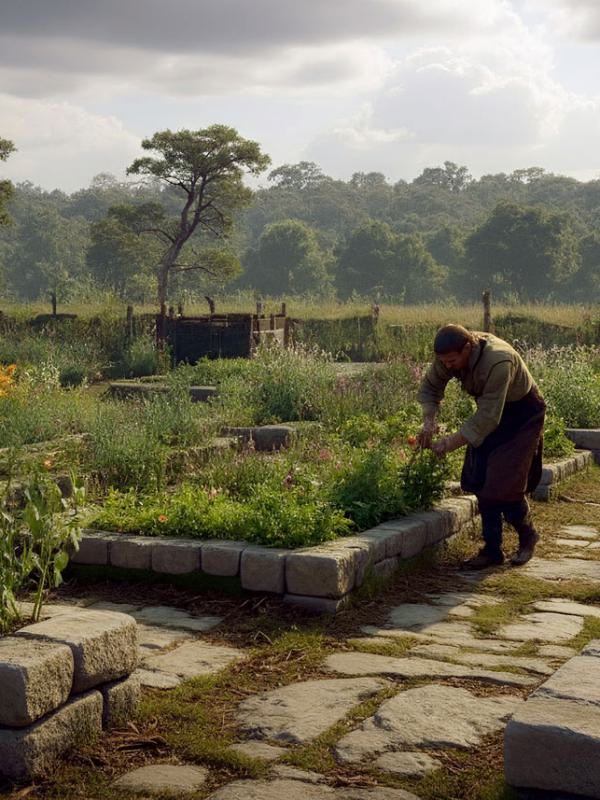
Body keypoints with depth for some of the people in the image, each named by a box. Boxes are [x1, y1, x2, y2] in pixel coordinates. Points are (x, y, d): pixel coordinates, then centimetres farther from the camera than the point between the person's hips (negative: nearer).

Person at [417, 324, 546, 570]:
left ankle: (527, 536, 16)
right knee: (483, 484, 1)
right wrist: (429, 420, -20)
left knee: (504, 486, -11)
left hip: (522, 415, -7)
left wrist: (451, 443, -36)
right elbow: (430, 387, -2)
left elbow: (488, 417, -36)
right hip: (490, 413, 7)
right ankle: (492, 549, 11)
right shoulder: (450, 355, -17)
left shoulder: (498, 362, -38)